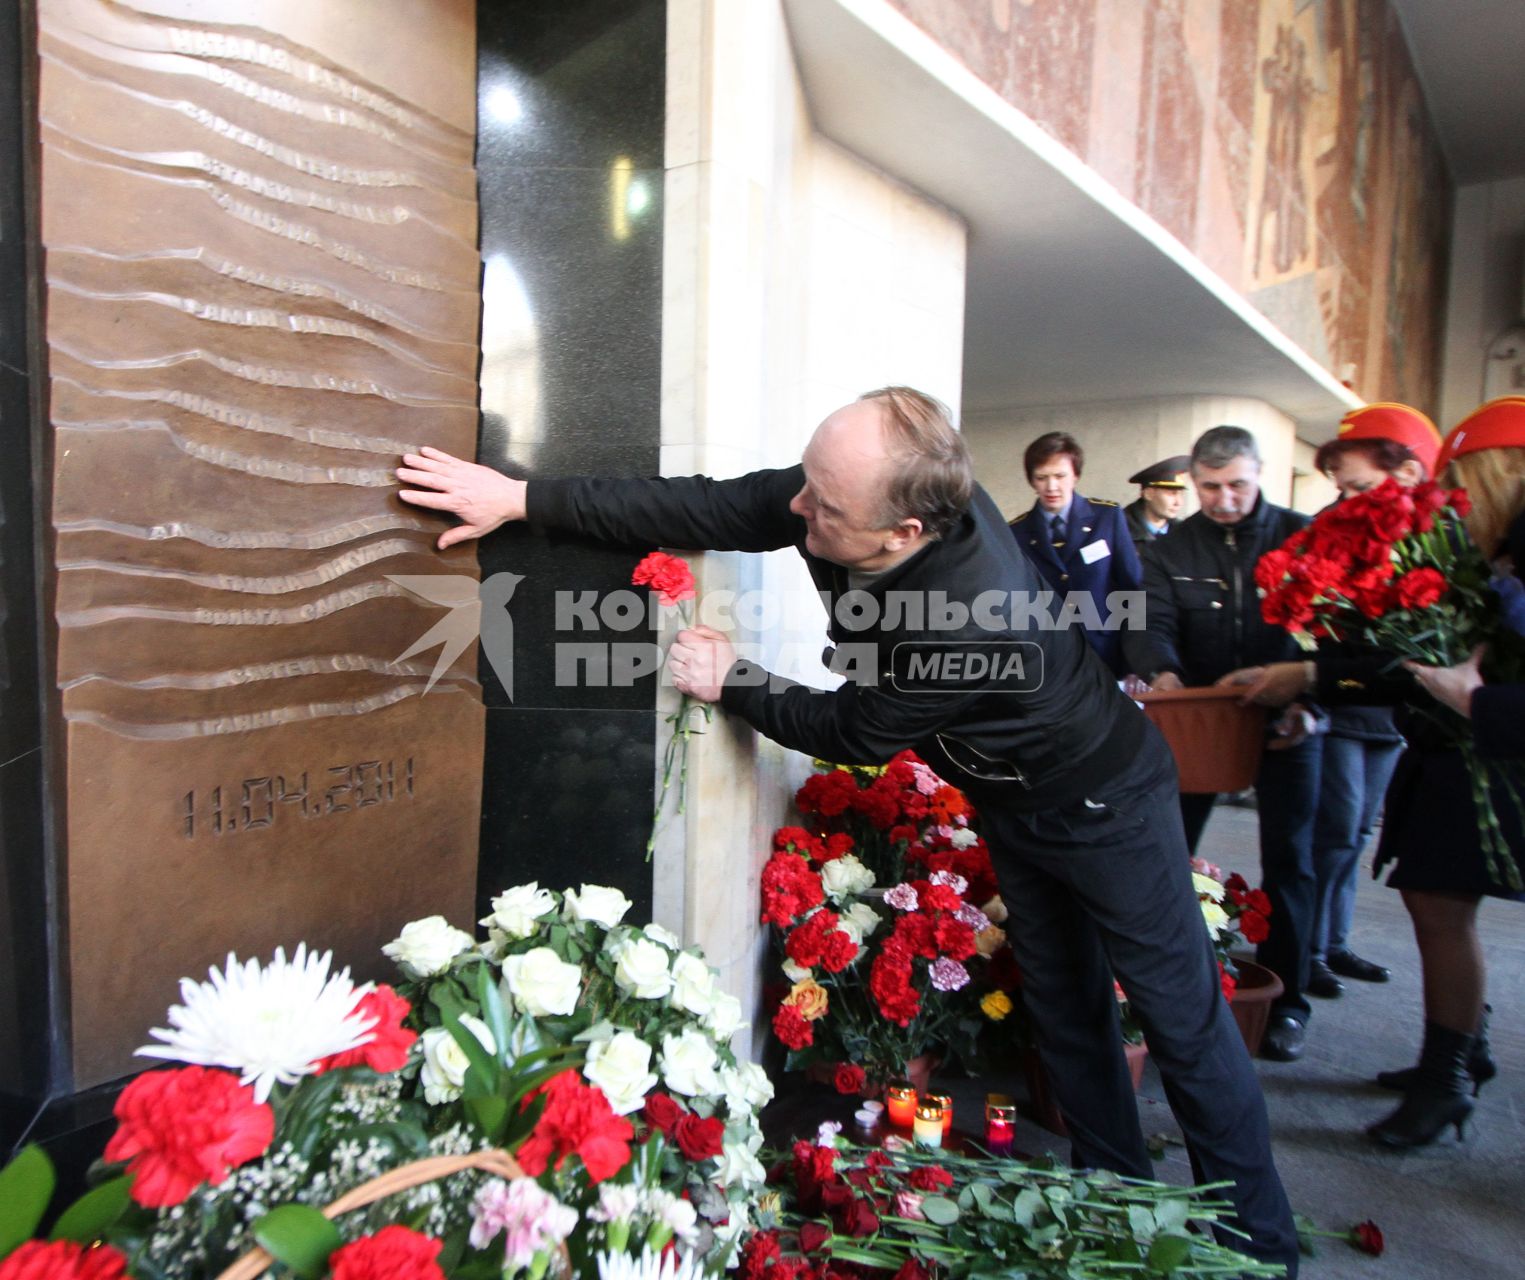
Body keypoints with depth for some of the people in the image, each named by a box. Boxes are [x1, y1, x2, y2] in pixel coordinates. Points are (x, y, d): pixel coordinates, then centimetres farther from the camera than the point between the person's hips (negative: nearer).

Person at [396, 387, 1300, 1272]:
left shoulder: (973, 622, -42)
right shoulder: (849, 494, -24)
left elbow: (851, 733, -27)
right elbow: (707, 507, -20)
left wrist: (731, 683, -15)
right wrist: (522, 497, -20)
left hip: (1105, 805, -7)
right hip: (1015, 804, 7)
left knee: (1185, 1020, 7)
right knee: (1065, 1004, 18)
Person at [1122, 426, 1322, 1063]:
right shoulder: (1170, 549, 4)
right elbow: (1148, 623, -10)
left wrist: (1304, 700, -26)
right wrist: (1162, 671, -32)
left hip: (1285, 721, -1)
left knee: (1288, 859, 5)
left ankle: (1285, 999, 19)